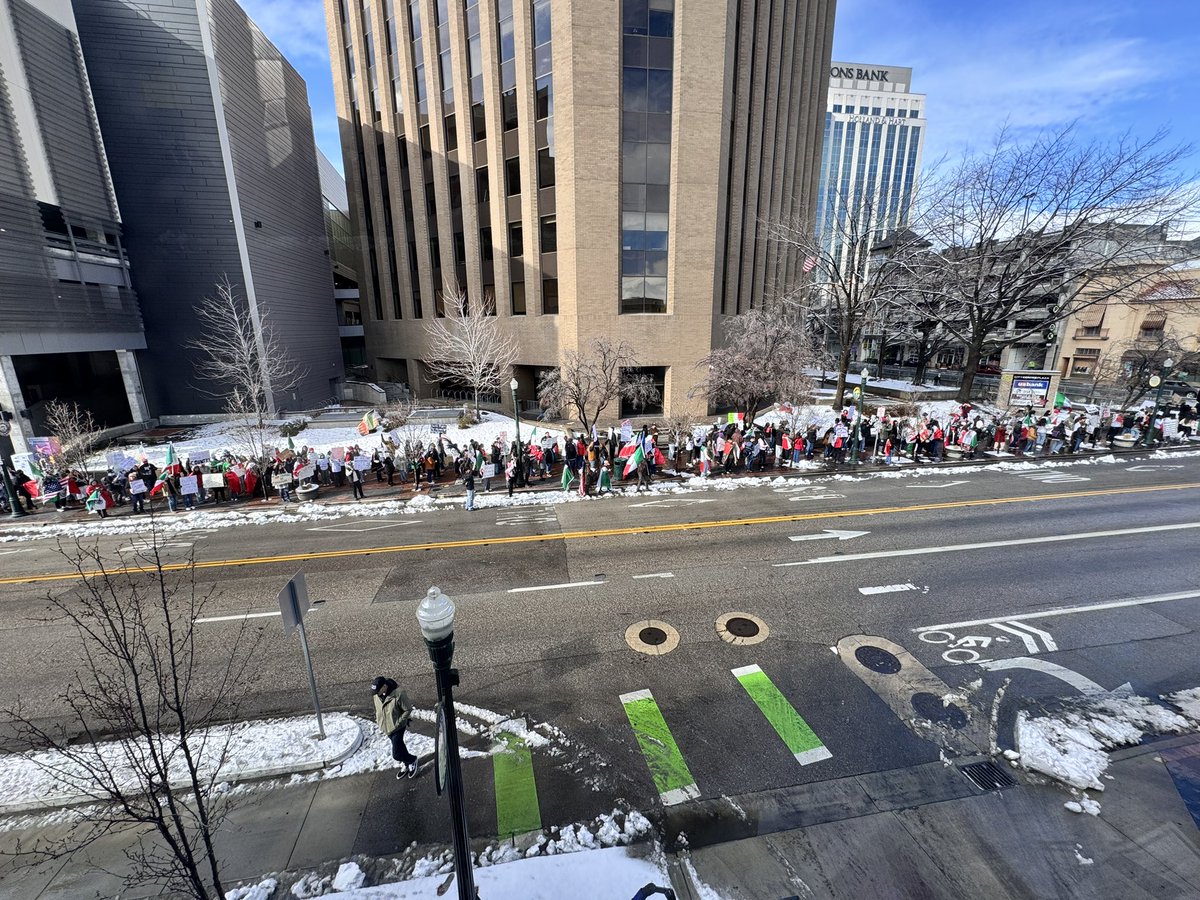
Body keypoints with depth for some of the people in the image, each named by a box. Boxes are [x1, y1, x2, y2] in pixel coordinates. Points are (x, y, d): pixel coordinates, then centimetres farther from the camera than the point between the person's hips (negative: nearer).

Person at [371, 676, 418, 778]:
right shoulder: (376, 694, -13)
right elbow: (377, 708, 9)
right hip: (385, 727, 6)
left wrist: (398, 723, -20)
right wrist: (378, 720, 3)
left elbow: (408, 709, -19)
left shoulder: (398, 694, -31)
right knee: (399, 747, 23)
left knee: (396, 754, -4)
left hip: (397, 727, -6)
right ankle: (406, 764, 47)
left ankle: (412, 760, 25)